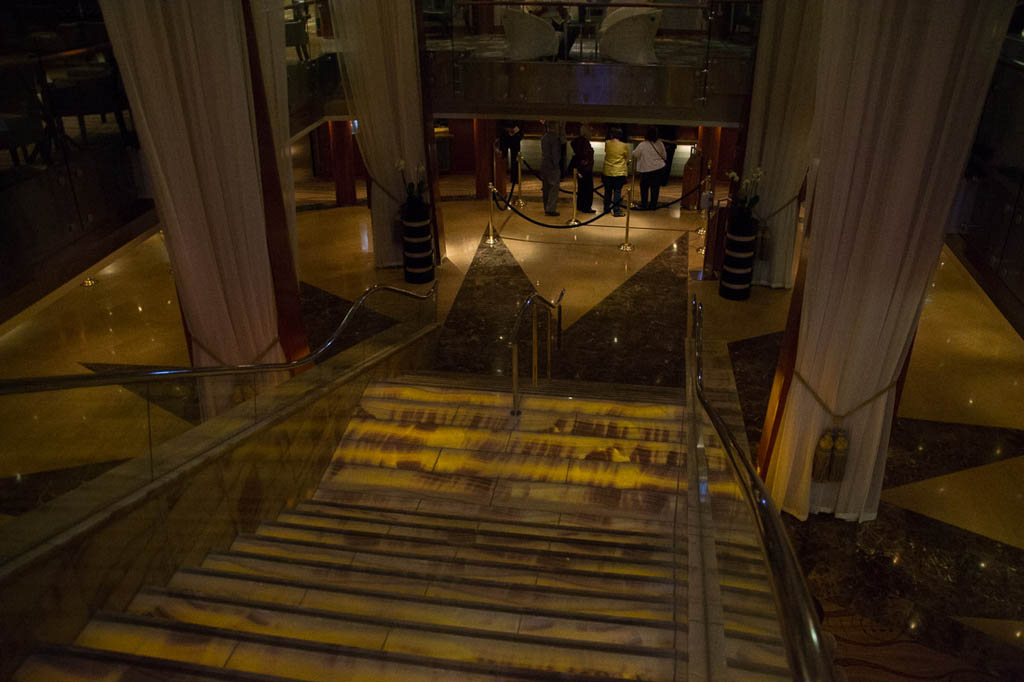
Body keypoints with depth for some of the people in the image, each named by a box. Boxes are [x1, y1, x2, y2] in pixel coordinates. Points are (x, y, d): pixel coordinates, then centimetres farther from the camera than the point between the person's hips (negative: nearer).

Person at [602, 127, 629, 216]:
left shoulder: (607, 143, -5)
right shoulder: (624, 146, -11)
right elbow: (627, 156, 4)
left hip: (607, 172, 3)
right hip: (619, 172, -3)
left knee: (608, 191, 16)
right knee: (617, 191, 0)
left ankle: (606, 207, 27)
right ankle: (617, 210, -1)